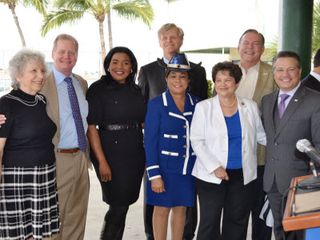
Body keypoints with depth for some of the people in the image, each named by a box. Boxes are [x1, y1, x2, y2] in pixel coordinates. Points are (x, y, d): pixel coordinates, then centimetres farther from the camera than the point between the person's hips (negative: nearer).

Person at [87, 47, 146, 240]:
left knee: (123, 205, 12)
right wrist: (102, 161, -17)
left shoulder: (136, 90, 9)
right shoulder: (98, 89, -6)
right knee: (118, 206, 0)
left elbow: (144, 122, 14)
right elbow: (91, 127, -11)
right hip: (111, 155, -5)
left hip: (135, 155, 5)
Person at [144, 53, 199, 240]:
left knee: (181, 208, 14)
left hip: (189, 167, 3)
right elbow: (150, 140, -9)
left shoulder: (196, 104, 3)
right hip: (165, 167, -3)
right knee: (162, 209, 7)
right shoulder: (156, 104, -8)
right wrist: (154, 174, -13)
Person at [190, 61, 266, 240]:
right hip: (211, 175, -2)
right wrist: (215, 167, -13)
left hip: (243, 175, 3)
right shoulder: (203, 107, -1)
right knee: (209, 222, 0)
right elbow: (197, 141, -5)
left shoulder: (250, 106, 6)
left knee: (237, 222, 11)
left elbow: (261, 135, 14)